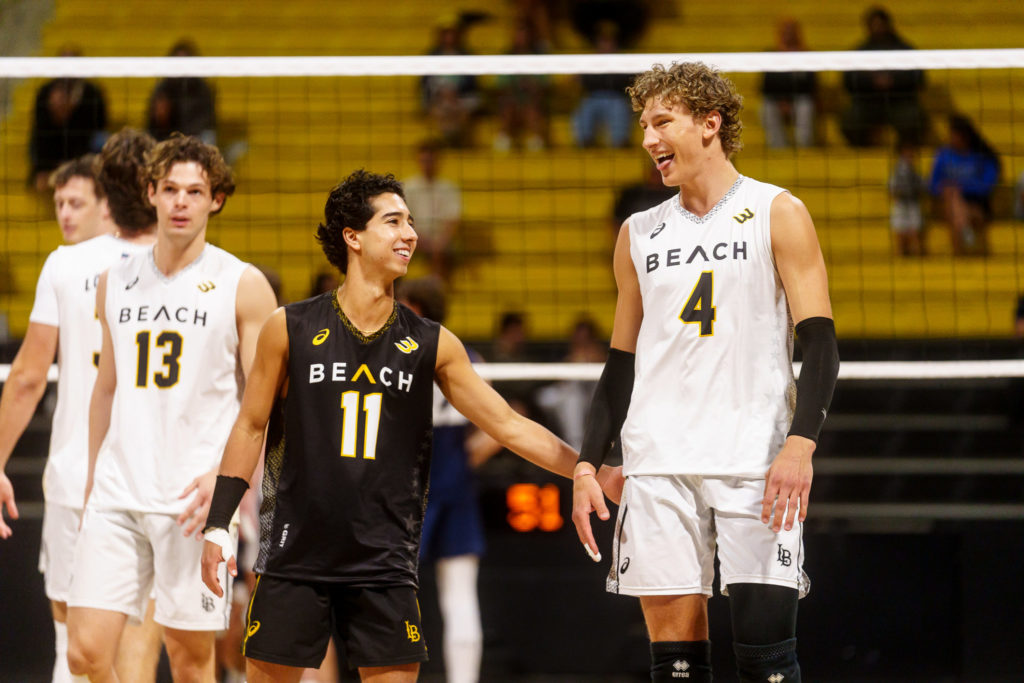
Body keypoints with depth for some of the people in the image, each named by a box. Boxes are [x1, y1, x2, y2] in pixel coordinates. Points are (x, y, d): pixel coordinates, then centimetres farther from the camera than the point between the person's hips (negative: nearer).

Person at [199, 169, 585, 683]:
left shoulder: (432, 345, 3)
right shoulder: (290, 329, -1)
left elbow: (510, 427, 6)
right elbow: (251, 428, 6)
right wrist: (218, 525, 1)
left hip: (383, 562, 1)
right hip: (295, 555, -1)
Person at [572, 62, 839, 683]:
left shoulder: (777, 214, 3)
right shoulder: (640, 233, 16)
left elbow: (820, 344, -3)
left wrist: (800, 444, -17)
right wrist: (588, 465, 10)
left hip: (755, 462, -4)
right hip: (658, 464, 4)